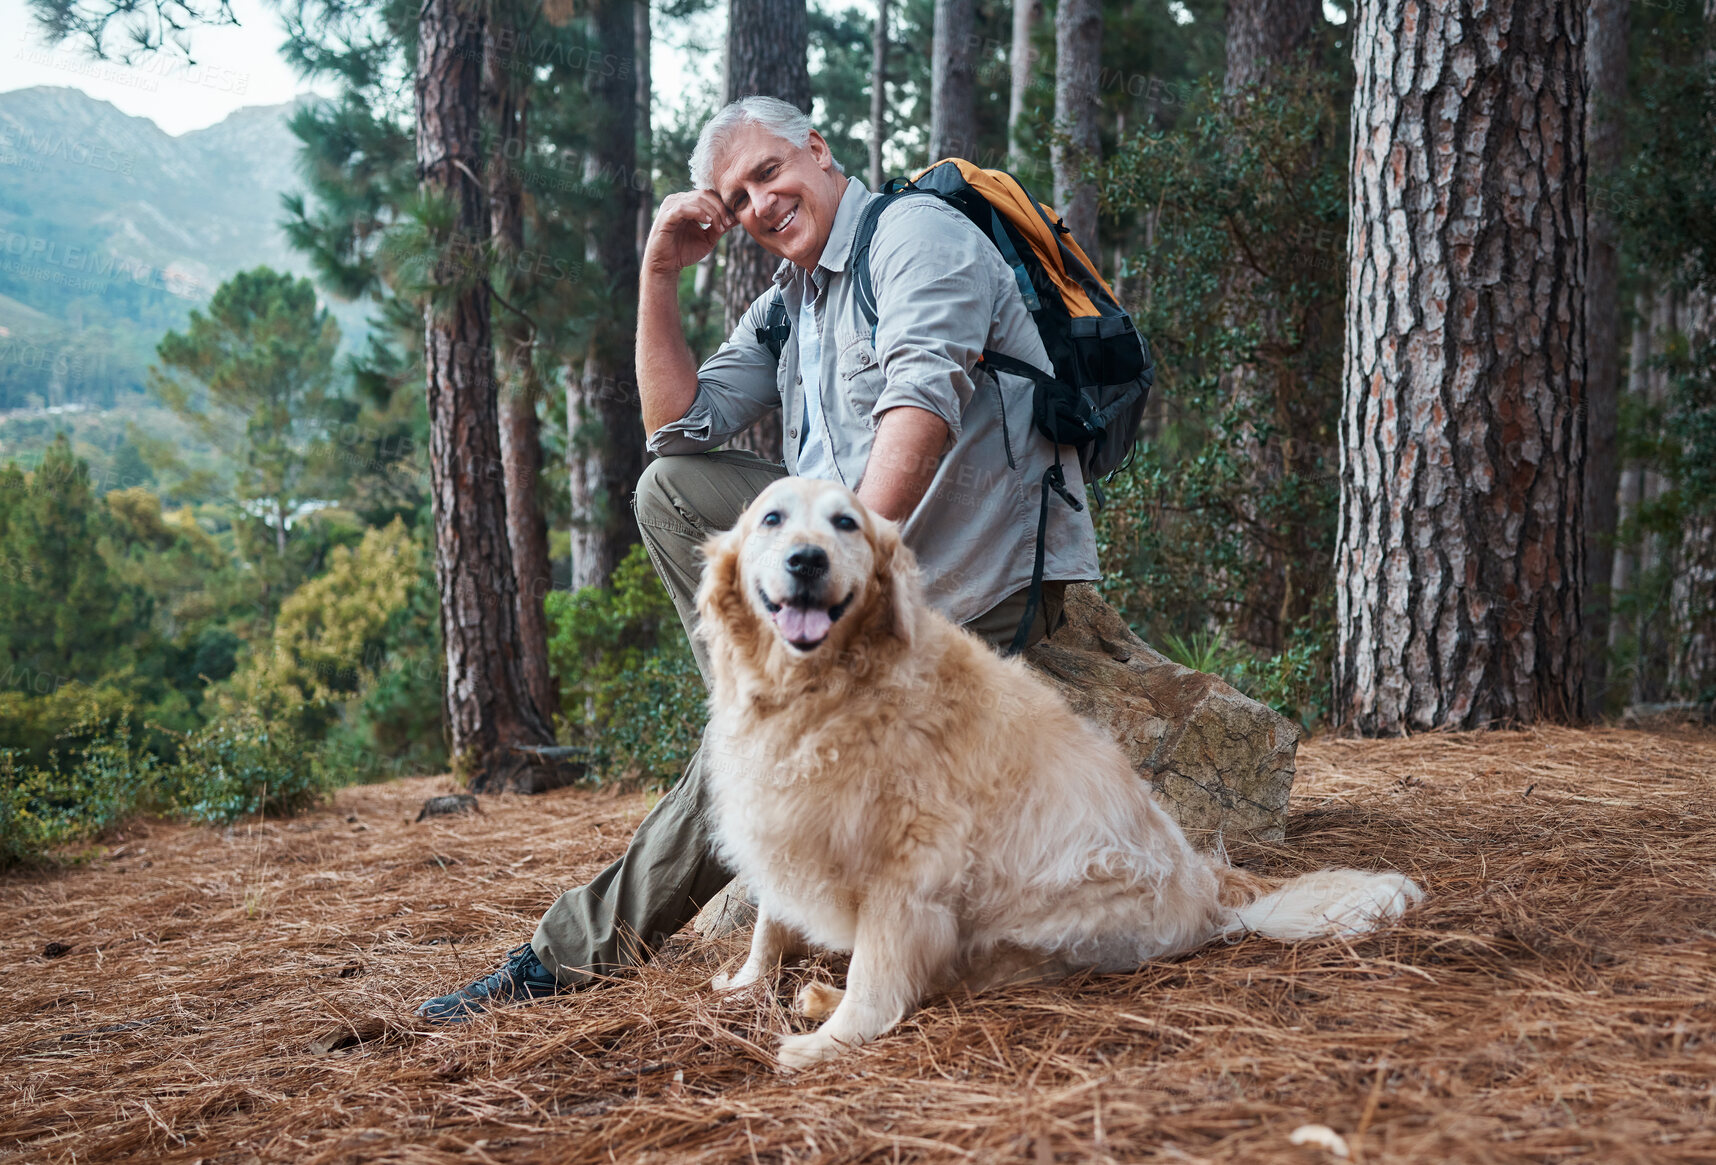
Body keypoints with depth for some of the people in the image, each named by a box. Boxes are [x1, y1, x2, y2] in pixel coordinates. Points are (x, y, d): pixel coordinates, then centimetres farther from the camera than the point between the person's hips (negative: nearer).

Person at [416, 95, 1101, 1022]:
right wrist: (659, 275, 7)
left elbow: (923, 396, -25)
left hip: (972, 582, -9)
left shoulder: (917, 232, -8)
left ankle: (583, 947, -4)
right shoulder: (787, 307, 18)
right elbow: (677, 427, 15)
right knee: (671, 489, 0)